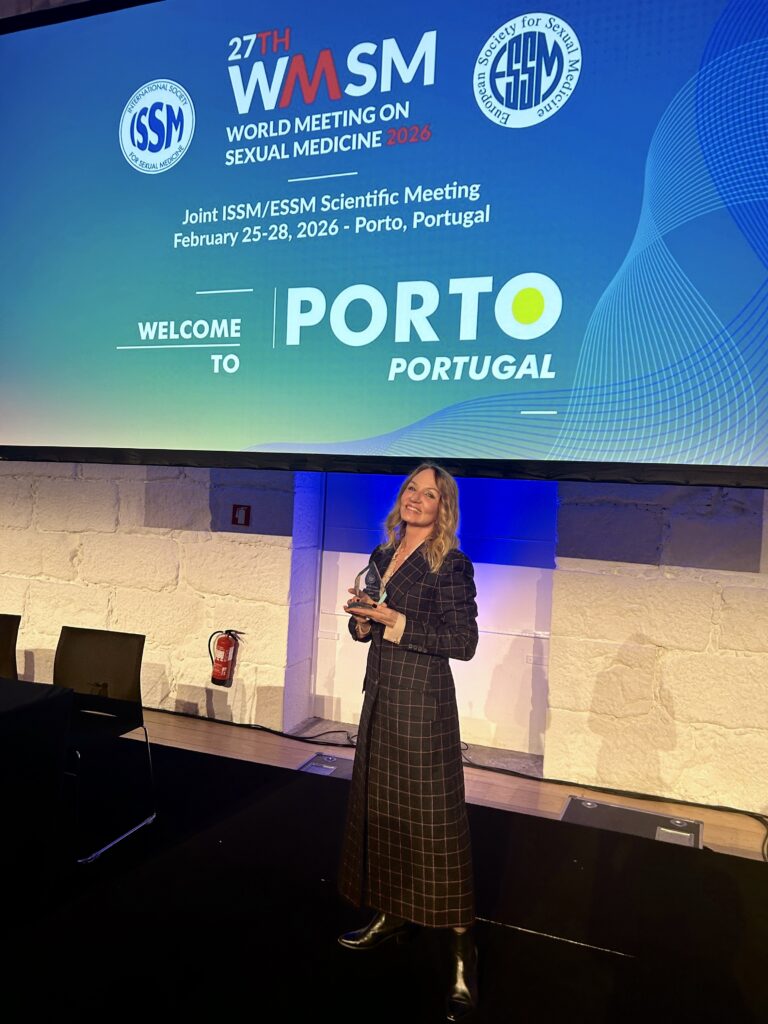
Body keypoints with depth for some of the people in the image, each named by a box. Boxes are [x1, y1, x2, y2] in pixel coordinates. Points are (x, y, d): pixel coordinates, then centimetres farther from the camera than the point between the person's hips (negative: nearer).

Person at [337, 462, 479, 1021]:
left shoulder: (450, 564, -11)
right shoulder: (381, 556, 9)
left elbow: (463, 642, -15)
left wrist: (397, 624, -19)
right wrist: (362, 620, -6)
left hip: (423, 698, -7)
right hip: (381, 693, 7)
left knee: (433, 815, -2)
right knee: (380, 803, 15)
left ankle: (463, 950, 12)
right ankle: (393, 917, 34)